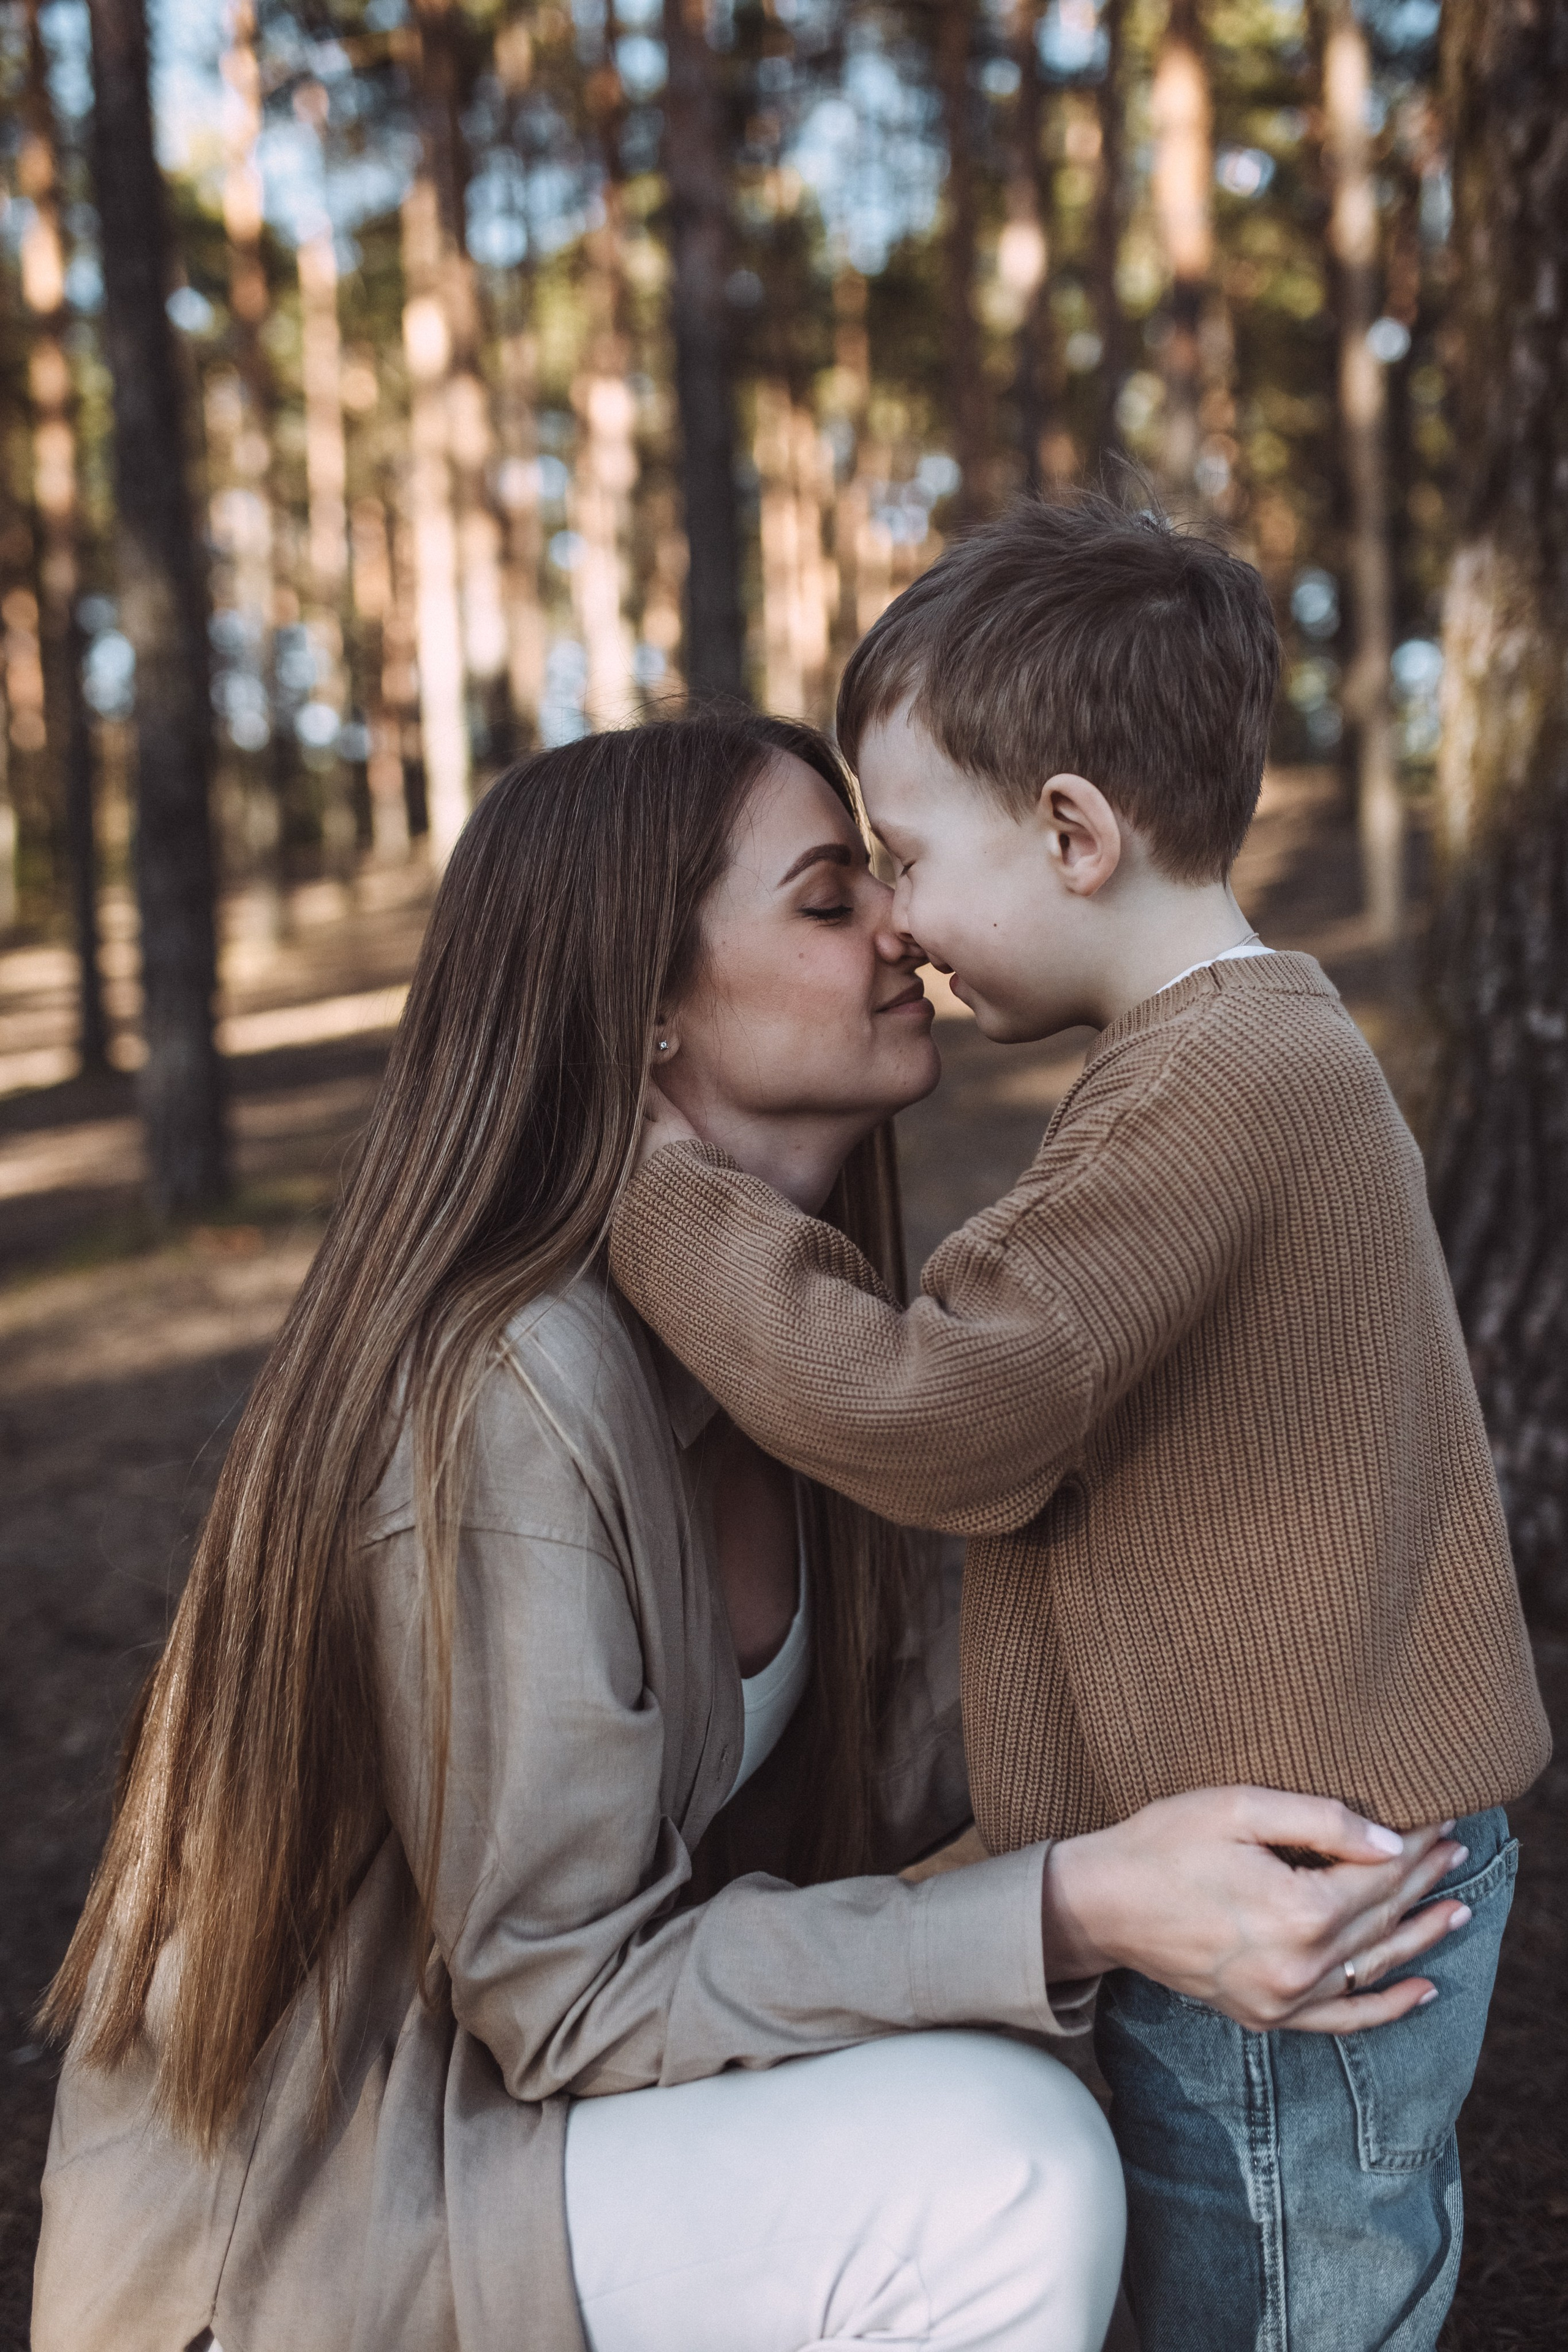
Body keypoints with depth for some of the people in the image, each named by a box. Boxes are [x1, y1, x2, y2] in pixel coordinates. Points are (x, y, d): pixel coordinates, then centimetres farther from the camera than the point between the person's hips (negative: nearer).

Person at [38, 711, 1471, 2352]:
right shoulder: (509, 1400, -28)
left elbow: (878, 1770, 2)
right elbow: (571, 1991, -24)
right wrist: (1079, 1906, -32)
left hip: (505, 2066, 9)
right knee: (1002, 2173, -25)